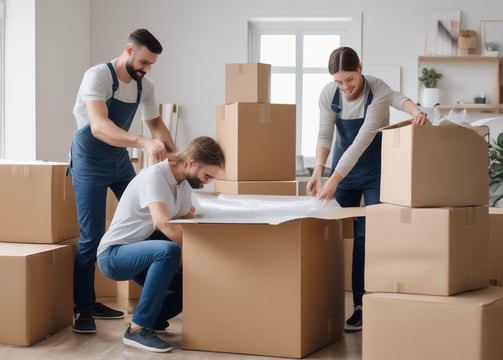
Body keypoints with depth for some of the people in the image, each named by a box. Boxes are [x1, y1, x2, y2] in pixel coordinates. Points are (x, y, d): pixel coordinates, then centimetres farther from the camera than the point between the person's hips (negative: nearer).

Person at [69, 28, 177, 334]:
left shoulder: (145, 86, -2)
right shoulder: (98, 76, -23)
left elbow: (155, 122, 15)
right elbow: (99, 127, -38)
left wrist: (174, 153, -2)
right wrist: (144, 143, -51)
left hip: (121, 159, 7)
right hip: (90, 162, -7)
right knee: (92, 236, -11)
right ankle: (82, 309, 1)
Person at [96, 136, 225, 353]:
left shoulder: (184, 183, 2)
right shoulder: (154, 176, -24)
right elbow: (163, 223, -39)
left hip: (143, 252, 9)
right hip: (114, 255, -9)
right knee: (169, 251, -36)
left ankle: (153, 319, 17)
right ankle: (138, 329, -27)